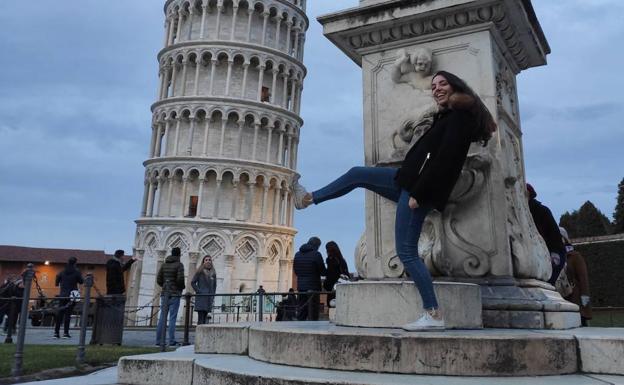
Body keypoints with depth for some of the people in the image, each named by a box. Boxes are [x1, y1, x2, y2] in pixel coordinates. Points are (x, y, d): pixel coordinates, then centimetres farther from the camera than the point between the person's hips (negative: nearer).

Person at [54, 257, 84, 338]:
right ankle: (65, 332, -4)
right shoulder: (76, 272, -6)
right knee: (68, 313, -2)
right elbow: (81, 281, -1)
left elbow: (56, 283, 9)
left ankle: (56, 332, 7)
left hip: (62, 295, 3)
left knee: (59, 313, 7)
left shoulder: (62, 272, 5)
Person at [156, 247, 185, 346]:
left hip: (164, 294, 5)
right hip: (174, 294, -5)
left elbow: (158, 279, 7)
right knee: (172, 317, -4)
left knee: (162, 317, 7)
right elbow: (180, 279, -15)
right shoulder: (179, 265, -7)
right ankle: (171, 341, -3)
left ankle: (158, 340, 8)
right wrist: (183, 286, 3)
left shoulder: (164, 265, 10)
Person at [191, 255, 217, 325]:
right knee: (200, 318, -10)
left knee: (205, 318, 7)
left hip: (209, 298, 5)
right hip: (201, 298, -5)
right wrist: (198, 291, -9)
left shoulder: (213, 273, 11)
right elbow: (193, 282, -3)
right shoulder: (200, 272, -2)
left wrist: (213, 296, 9)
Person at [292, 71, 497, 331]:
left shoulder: (460, 116, -10)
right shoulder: (448, 116, 20)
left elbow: (445, 160, -20)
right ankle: (308, 198, 25)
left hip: (421, 188, -10)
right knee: (356, 174, 15)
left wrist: (418, 194, -21)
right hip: (410, 181, 10)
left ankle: (433, 315, -4)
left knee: (406, 251, -10)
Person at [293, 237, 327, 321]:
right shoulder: (316, 254, -11)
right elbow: (323, 272, -7)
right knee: (313, 312, -2)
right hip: (313, 287, -6)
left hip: (300, 286, 6)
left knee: (301, 311, 12)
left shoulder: (297, 254, 10)